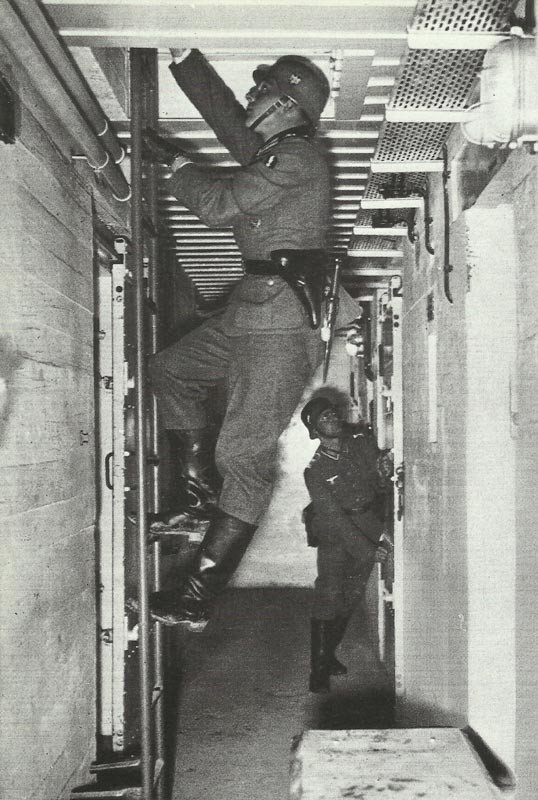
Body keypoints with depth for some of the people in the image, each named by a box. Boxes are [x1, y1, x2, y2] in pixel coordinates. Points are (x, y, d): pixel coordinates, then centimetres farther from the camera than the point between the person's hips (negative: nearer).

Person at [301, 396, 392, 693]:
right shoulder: (315, 471, -12)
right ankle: (319, 669, -2)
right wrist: (367, 550, -21)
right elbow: (334, 518, -16)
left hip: (369, 531, 4)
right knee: (329, 596, -11)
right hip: (336, 536, -4)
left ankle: (328, 654, 25)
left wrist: (384, 473, -19)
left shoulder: (363, 443, 0)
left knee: (351, 596, 9)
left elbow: (381, 487, 6)